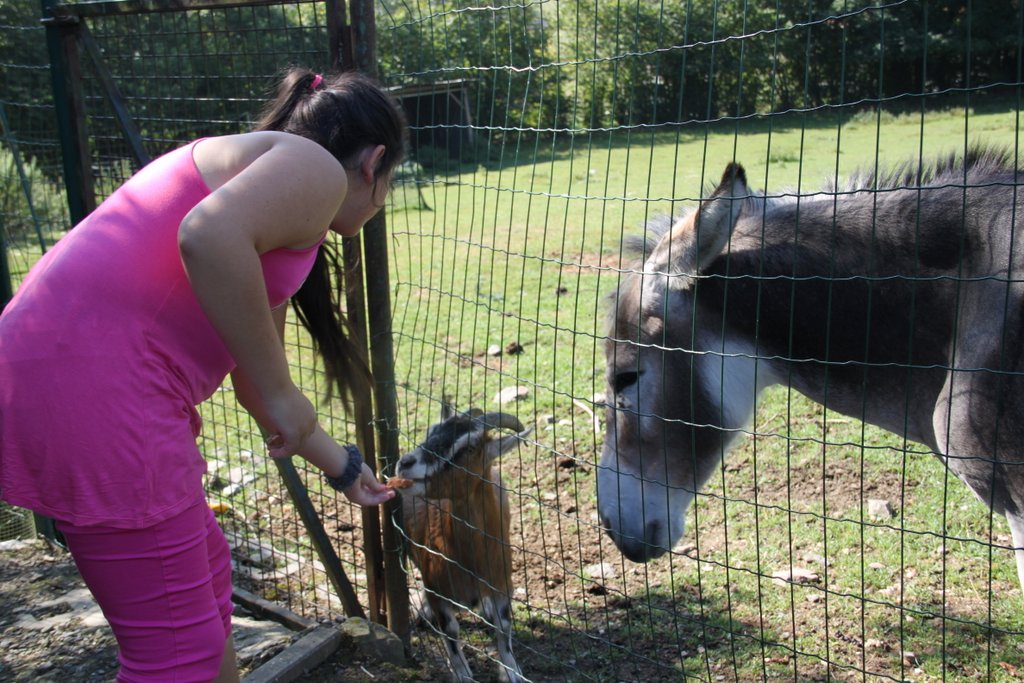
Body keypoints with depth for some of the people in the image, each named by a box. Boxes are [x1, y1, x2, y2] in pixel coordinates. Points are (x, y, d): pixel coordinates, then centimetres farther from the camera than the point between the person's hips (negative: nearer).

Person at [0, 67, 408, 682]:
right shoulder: (316, 168, -3)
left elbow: (253, 380, 30)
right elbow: (207, 236, -26)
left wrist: (342, 466, 41)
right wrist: (281, 391, -16)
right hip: (94, 385, -10)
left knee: (206, 574, 25)